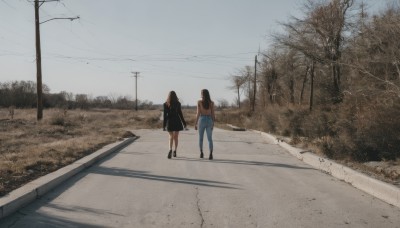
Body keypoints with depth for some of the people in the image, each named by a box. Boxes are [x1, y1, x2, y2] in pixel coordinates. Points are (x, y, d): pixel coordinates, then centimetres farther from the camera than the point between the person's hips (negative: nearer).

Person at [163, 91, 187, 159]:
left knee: (171, 137, 5)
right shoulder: (178, 103, -2)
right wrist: (184, 123, 7)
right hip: (177, 121, 0)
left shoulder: (166, 104, -2)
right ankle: (175, 151, 13)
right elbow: (180, 114, -1)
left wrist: (164, 125, -1)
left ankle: (170, 150, -18)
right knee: (176, 137, 11)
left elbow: (165, 115, -4)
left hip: (169, 121, 0)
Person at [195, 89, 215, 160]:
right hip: (209, 121, 1)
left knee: (200, 137, 16)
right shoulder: (211, 103, 0)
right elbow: (213, 114, -1)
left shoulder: (199, 102, -5)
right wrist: (213, 124, 7)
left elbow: (198, 113, -8)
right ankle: (211, 154, -12)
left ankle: (201, 153, 20)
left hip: (201, 120, -1)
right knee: (210, 139, 3)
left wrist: (196, 123, -2)